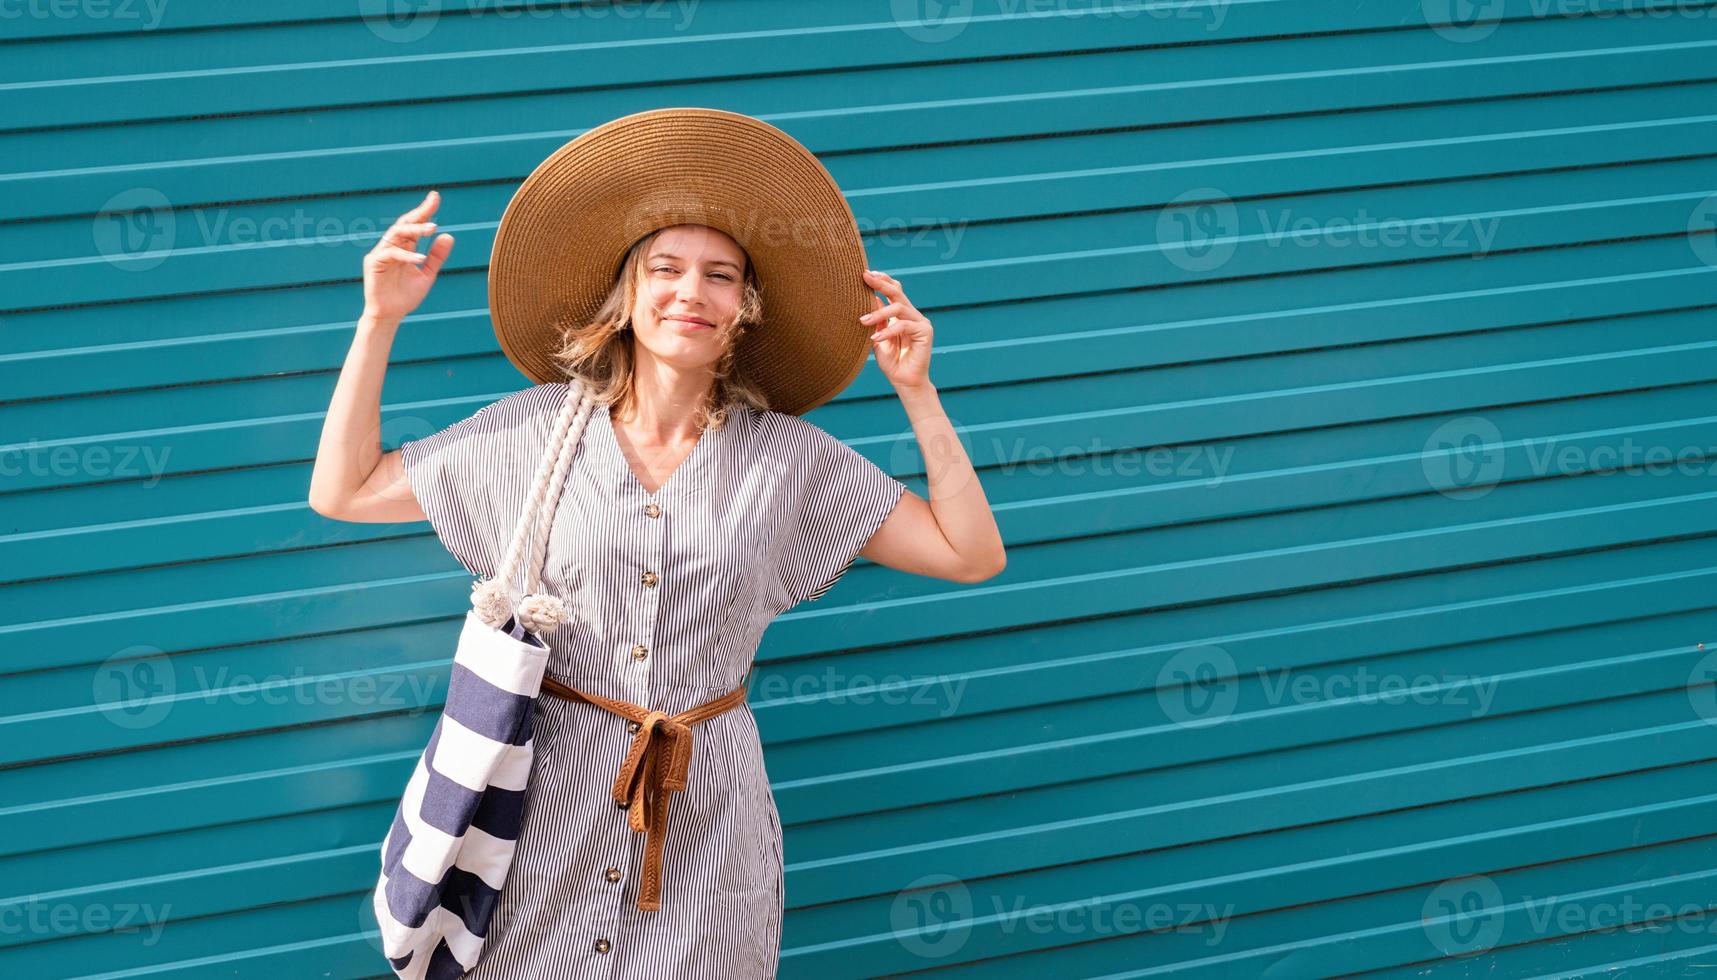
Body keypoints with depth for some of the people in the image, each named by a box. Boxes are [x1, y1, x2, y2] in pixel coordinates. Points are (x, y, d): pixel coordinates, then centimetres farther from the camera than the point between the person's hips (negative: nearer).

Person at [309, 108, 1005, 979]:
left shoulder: (788, 458, -2)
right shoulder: (537, 431, -1)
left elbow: (972, 556, -2)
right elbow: (342, 493, 3)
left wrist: (917, 393, -8)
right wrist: (381, 322, -2)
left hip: (706, 828, 0)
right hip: (553, 808, 0)